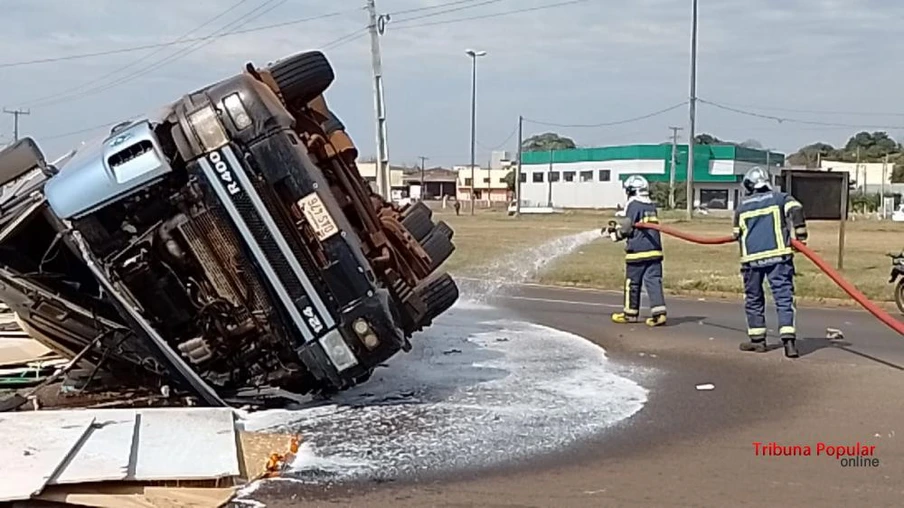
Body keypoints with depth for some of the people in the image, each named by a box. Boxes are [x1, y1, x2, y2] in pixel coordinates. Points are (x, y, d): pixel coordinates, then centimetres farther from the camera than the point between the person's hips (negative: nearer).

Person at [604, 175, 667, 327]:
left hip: (637, 251, -6)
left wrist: (614, 233, 7)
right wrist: (617, 227, 25)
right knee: (653, 281, 1)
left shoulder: (633, 205, -9)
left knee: (633, 283, 7)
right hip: (654, 251, 6)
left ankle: (631, 313, 17)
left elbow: (627, 229, -11)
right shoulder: (651, 206, 14)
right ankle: (658, 312, -10)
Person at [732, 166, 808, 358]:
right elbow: (796, 209, -9)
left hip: (751, 258, 2)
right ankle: (788, 340, -15)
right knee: (784, 297, -4)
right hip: (778, 255, -1)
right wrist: (800, 233, -1)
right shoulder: (780, 198, 9)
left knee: (753, 299, 15)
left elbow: (737, 234, 18)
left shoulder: (741, 206, 15)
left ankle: (757, 339, 20)